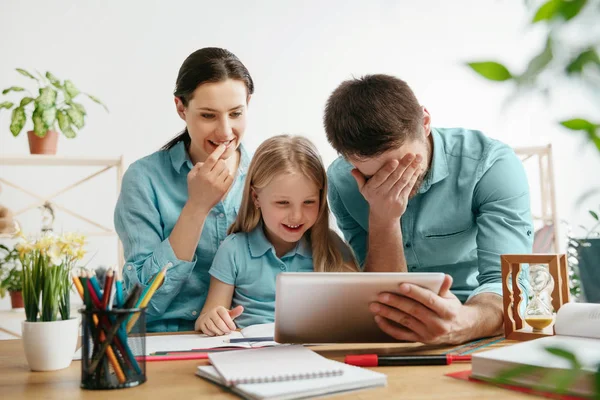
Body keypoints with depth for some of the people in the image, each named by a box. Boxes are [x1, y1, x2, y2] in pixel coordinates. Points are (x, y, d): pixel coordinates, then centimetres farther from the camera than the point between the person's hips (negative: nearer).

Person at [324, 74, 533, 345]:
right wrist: (382, 220, -27)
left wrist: (461, 324, -48)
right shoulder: (342, 181, -10)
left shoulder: (492, 165, -19)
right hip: (397, 335, 2)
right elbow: (382, 302, -11)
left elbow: (505, 282, -27)